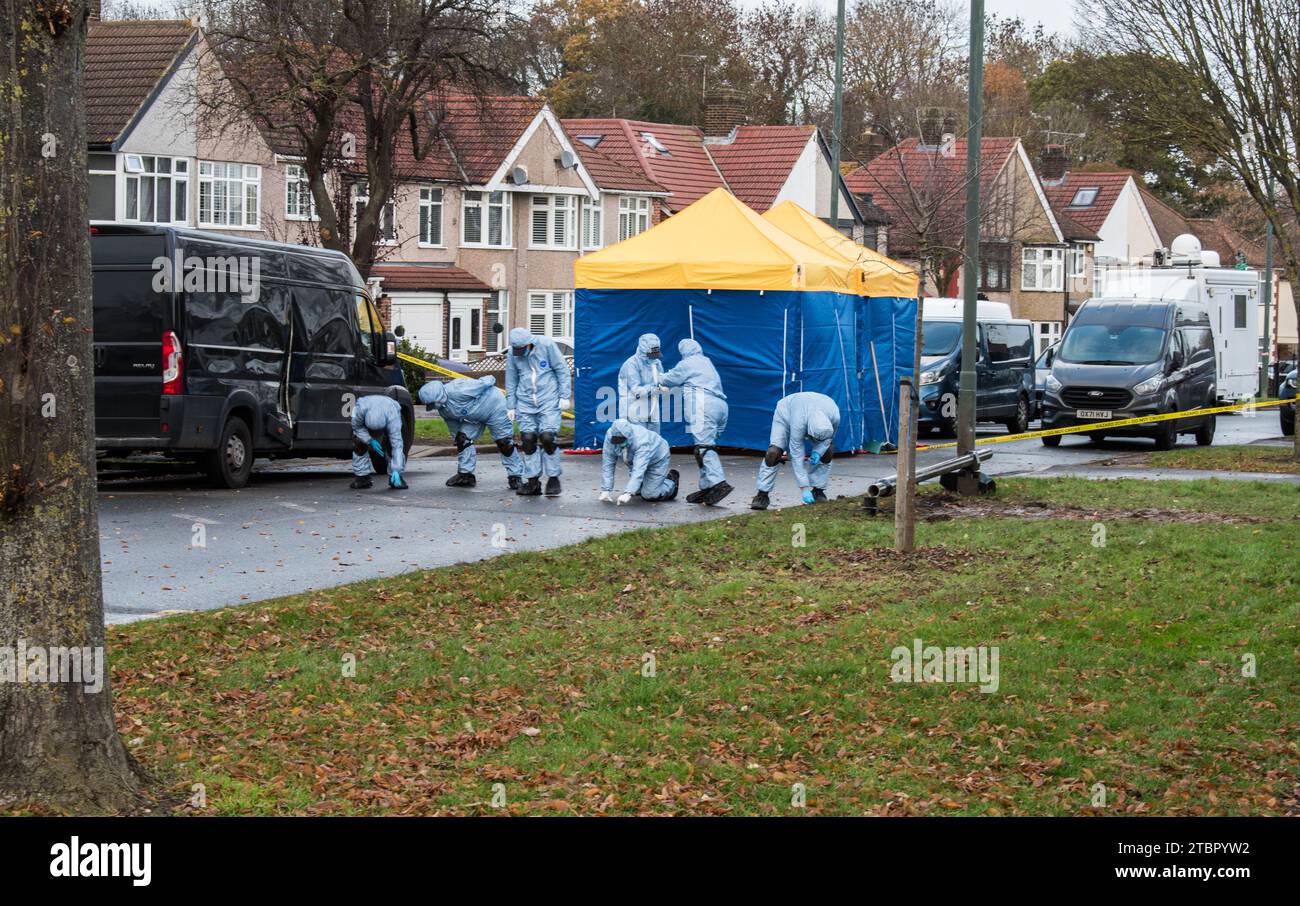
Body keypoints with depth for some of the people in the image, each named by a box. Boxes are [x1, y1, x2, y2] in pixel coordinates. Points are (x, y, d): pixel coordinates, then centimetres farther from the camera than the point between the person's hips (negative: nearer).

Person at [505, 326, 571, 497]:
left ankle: (553, 478, 2)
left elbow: (562, 369, -1)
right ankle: (532, 480, 5)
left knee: (548, 437, -12)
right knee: (528, 438, -4)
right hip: (526, 404, 3)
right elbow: (511, 381, 12)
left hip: (548, 400, -3)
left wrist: (564, 395, -3)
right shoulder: (513, 354, 2)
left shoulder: (547, 346, -8)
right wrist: (511, 406, 14)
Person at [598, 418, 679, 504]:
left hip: (657, 460, -6)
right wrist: (605, 490, -31)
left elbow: (639, 471, -51)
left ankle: (671, 482, 18)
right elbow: (607, 464, -26)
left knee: (649, 495, -9)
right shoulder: (610, 436, -29)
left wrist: (628, 493, -62)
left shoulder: (641, 442, -43)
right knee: (636, 490, 12)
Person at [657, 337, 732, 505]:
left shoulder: (687, 364, 3)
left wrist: (660, 380, 32)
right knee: (707, 447, 11)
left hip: (704, 408, -9)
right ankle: (706, 488, 9)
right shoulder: (706, 362, 28)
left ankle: (719, 483, -30)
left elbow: (670, 379, 12)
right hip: (720, 407, 9)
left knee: (704, 446, -16)